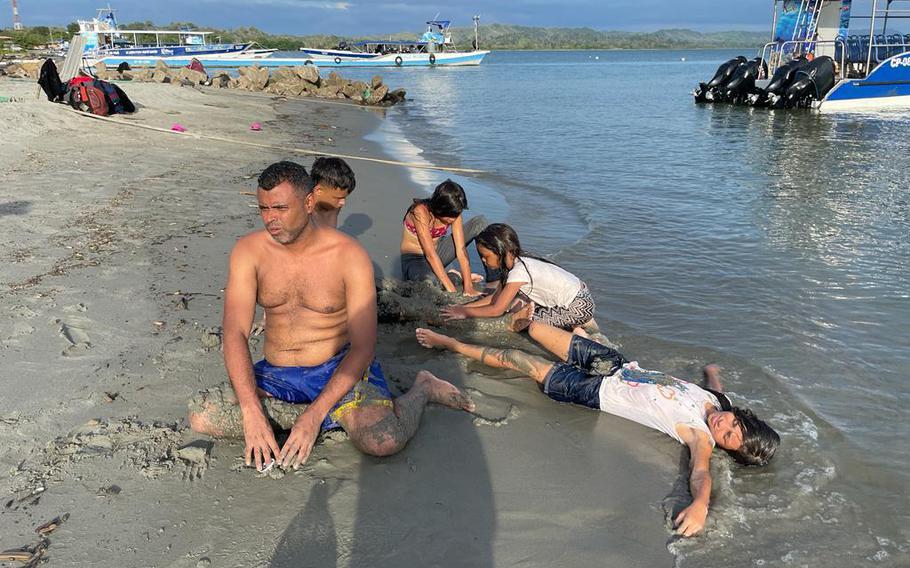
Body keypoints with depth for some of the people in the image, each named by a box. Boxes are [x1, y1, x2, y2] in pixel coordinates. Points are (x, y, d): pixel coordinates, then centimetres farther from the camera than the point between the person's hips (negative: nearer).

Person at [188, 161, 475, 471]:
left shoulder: (348, 256, -14)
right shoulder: (249, 250, -5)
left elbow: (363, 347, -16)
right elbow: (235, 333, -14)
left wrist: (315, 413, -26)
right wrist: (252, 412, -27)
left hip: (338, 369, -4)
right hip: (275, 376, 4)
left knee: (384, 442, -30)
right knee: (200, 418, -20)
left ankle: (422, 389, 5)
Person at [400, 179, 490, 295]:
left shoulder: (453, 213, -13)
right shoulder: (420, 211, -30)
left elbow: (461, 249, -19)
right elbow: (430, 254, -33)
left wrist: (468, 287, -28)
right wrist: (451, 289, -37)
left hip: (437, 252, 5)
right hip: (415, 259, -5)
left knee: (480, 222, -10)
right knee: (430, 280, -44)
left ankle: (492, 278, -5)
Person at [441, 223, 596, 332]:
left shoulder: (519, 270, -23)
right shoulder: (514, 261, 3)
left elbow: (497, 310, -20)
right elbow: (496, 296, 8)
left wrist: (464, 312, -11)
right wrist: (463, 307, 2)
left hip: (578, 307, -9)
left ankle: (575, 326, -3)